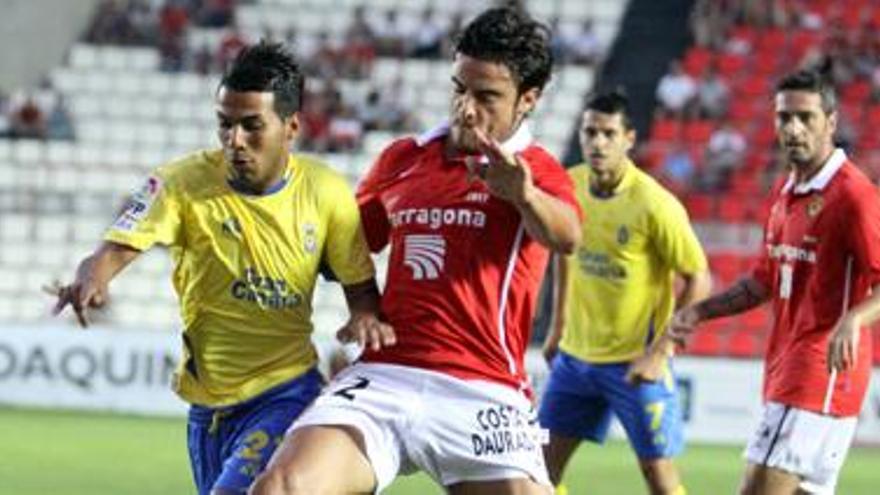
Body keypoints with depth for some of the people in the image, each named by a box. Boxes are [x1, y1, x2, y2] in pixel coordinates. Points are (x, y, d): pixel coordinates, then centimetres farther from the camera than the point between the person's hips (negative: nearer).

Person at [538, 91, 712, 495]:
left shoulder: (655, 205, -19)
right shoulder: (570, 186, -2)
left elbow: (698, 282, -13)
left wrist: (658, 353, -17)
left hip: (636, 363, -6)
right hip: (575, 353, 6)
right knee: (543, 462, 5)